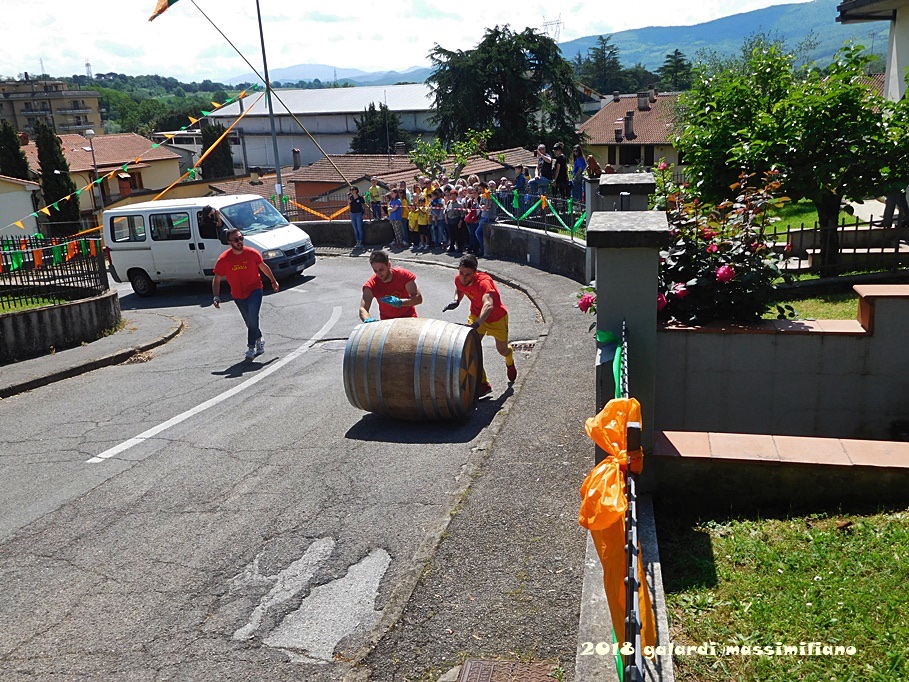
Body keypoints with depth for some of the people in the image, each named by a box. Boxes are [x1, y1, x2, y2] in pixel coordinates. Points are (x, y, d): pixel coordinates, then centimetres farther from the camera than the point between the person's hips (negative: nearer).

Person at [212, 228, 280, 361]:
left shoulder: (252, 253, -11)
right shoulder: (223, 260, -13)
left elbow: (263, 267, 9)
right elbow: (216, 281, -5)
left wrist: (273, 281, 18)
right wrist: (216, 297, -15)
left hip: (254, 290, -2)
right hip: (238, 295, 2)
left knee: (252, 318, -21)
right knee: (249, 321, 12)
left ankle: (251, 347, -14)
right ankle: (259, 339, 39)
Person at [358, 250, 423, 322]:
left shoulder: (403, 275, -18)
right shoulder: (371, 284, -19)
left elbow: (419, 298, -22)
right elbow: (363, 309, -27)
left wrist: (400, 302, -40)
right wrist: (368, 320, -51)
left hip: (408, 317, -1)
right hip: (387, 321, 2)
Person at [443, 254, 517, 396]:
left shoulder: (483, 282, -40)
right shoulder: (459, 279, -19)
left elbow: (488, 305, -57)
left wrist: (476, 324, -71)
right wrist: (456, 301, -15)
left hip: (497, 317, -4)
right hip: (476, 315, 4)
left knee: (502, 350, 14)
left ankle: (510, 362, 54)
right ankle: (483, 384, -5)